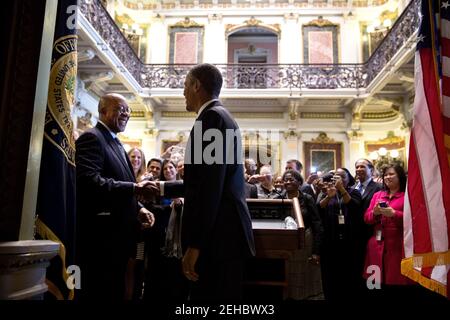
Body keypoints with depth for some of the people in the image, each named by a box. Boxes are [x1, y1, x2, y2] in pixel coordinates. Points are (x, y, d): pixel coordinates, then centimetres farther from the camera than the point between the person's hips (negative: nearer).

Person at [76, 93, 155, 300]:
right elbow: (89, 181, -26)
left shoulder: (116, 143, 19)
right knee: (100, 293, 1)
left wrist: (138, 208, 6)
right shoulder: (92, 138, -10)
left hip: (117, 235, 10)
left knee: (116, 292, 17)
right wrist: (134, 188, -28)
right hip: (101, 236, -9)